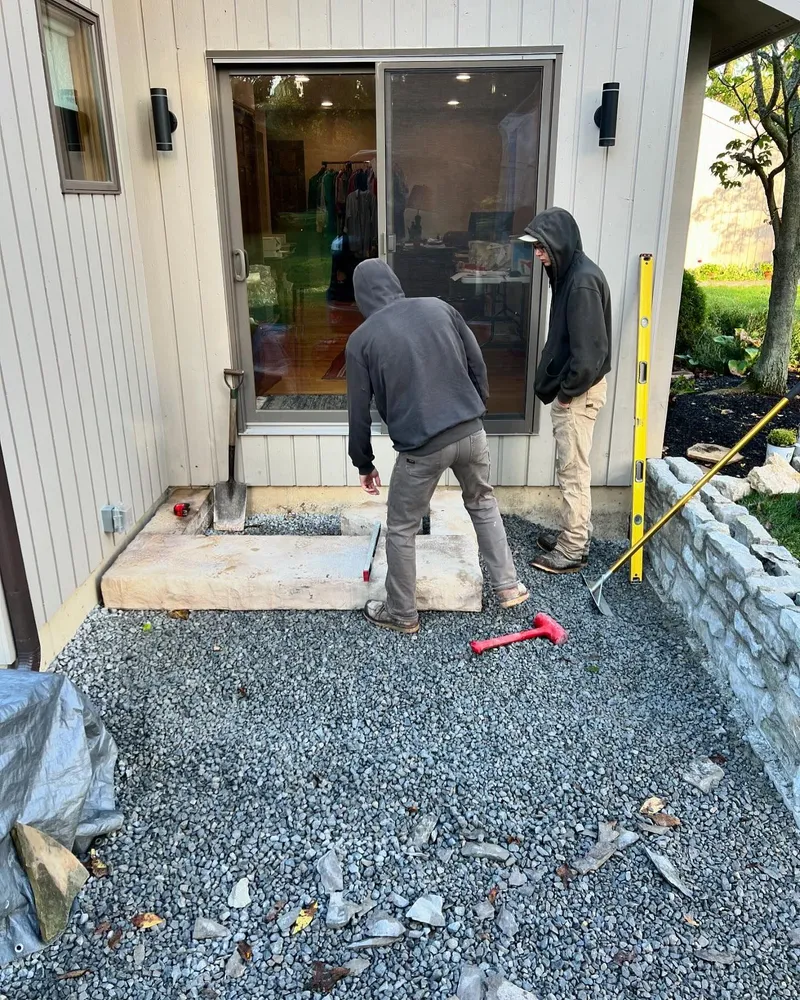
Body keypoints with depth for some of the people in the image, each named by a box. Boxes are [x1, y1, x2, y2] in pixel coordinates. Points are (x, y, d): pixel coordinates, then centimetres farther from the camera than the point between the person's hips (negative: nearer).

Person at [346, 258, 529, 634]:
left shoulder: (361, 339, -1)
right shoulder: (439, 307, 7)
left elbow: (359, 411, 2)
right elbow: (478, 366, 10)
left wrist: (364, 464, 14)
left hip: (421, 447, -4)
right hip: (470, 431, 4)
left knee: (401, 529, 14)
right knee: (483, 503, 28)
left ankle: (401, 614, 27)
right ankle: (508, 586, 34)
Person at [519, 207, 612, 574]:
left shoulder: (584, 280, -21)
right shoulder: (569, 274, 11)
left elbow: (590, 348, -25)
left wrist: (568, 390, -15)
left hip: (579, 393, -10)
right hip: (570, 389, 10)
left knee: (573, 472, -2)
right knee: (571, 469, 17)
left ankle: (573, 550, 9)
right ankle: (574, 536, 29)